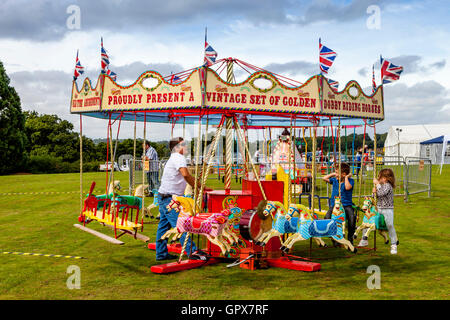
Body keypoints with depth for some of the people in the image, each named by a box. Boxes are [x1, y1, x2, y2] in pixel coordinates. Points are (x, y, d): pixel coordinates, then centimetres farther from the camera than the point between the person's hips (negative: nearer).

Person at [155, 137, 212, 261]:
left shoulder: (175, 158, 19)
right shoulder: (178, 157, -13)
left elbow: (188, 177, 22)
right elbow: (185, 174, -29)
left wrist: (200, 186, 13)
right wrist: (197, 187, -18)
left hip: (164, 197, 11)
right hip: (169, 198, -11)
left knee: (164, 225, 12)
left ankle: (161, 253, 18)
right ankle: (192, 251, -12)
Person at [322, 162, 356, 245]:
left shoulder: (350, 180, -3)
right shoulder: (334, 180, 10)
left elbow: (347, 187, -23)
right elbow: (324, 178, 12)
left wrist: (346, 177, -12)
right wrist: (333, 174, 9)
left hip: (346, 205, -3)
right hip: (334, 204, 3)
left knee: (352, 218, -29)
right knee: (327, 217, -22)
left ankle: (350, 238, -6)